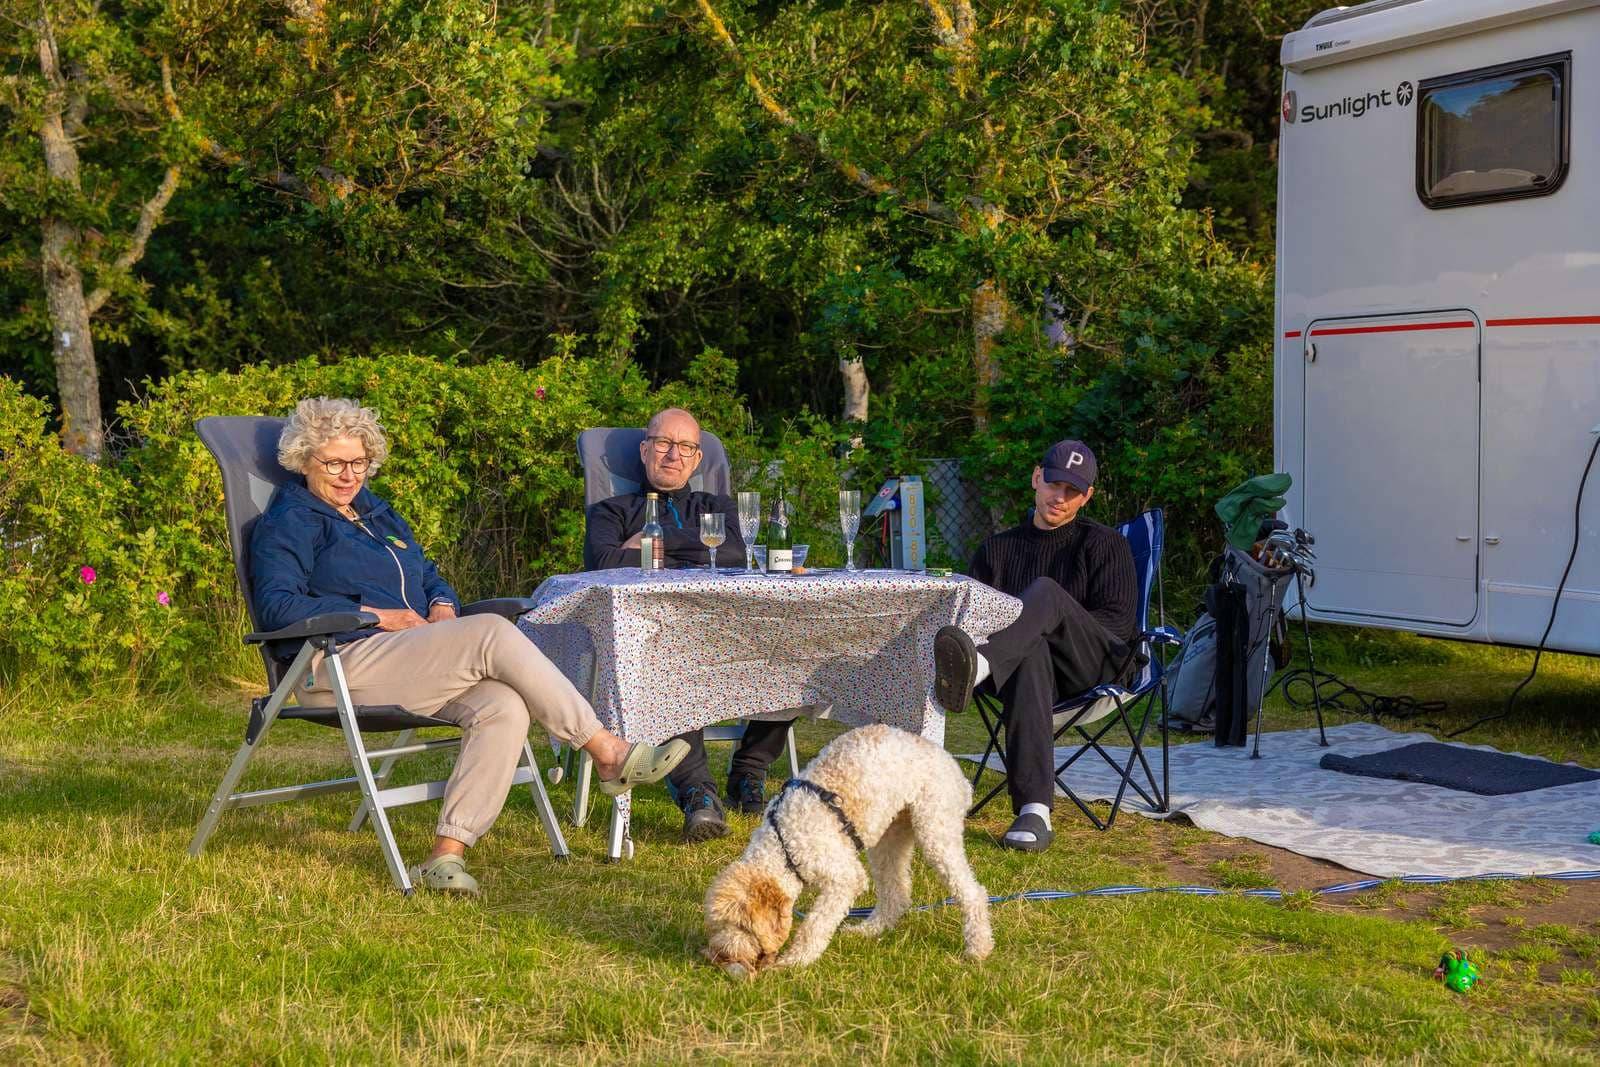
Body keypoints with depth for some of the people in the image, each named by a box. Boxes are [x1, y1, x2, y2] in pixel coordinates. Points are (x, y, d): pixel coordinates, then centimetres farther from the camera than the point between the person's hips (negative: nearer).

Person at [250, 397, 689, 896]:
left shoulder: (378, 513, 28)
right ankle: (609, 754, -23)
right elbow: (277, 606, -10)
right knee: (494, 633, -26)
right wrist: (374, 614, -13)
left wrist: (441, 605, 6)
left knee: (504, 706, -25)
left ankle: (447, 853, -30)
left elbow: (429, 575, 32)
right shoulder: (289, 523, 4)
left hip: (413, 661, 8)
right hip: (341, 665, -8)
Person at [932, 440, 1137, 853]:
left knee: (1044, 591, -31)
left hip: (1095, 664, -1)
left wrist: (1059, 626, -8)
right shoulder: (997, 549, 26)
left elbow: (1118, 619, 5)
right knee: (1030, 651, -40)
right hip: (1028, 662, 1)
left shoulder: (1104, 544, 18)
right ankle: (1034, 812, -53)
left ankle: (978, 666, -67)